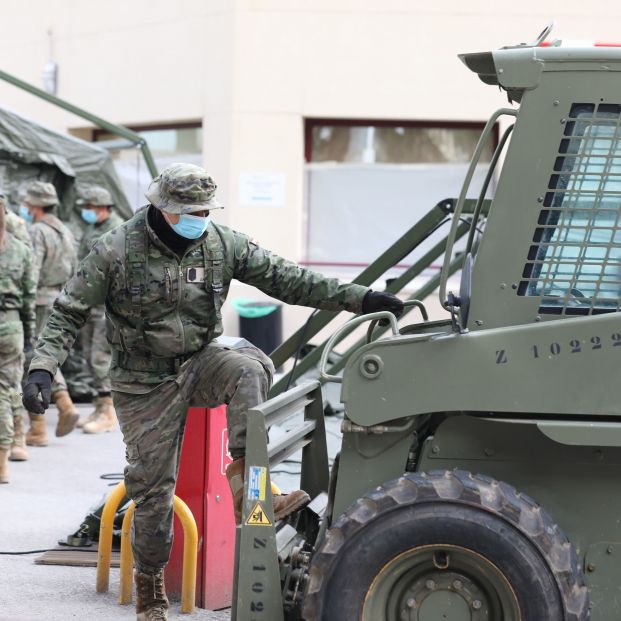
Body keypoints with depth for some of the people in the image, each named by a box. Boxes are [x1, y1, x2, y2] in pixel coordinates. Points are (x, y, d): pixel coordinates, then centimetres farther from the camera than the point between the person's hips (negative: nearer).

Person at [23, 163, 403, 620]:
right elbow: (70, 313, -8)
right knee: (152, 488, 0)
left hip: (200, 363, 2)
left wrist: (358, 298, -11)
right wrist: (43, 368, -23)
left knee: (248, 368, -31)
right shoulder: (117, 251, -13)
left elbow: (284, 278, -3)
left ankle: (246, 487, -34)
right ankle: (150, 584, 22)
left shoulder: (223, 244, -5)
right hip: (146, 385, -2)